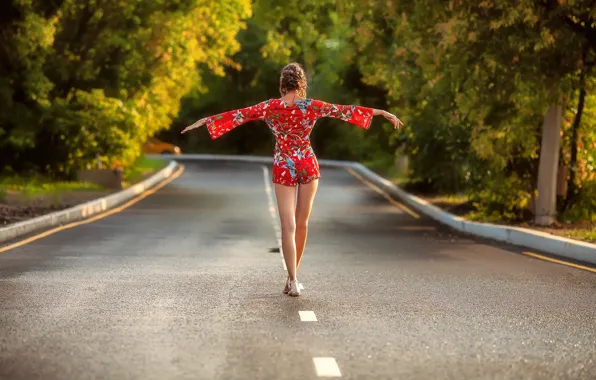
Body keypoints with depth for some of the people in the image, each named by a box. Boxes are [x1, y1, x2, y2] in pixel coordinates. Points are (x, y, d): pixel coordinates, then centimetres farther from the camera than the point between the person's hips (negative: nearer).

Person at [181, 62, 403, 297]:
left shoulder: (270, 107, -8)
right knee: (302, 223, 13)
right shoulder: (312, 106, -6)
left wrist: (205, 121, 1)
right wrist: (382, 112, 7)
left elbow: (238, 115, -6)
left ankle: (293, 280, -10)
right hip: (308, 165, 1)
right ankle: (293, 276, 21)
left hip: (283, 167, -1)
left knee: (288, 226, 0)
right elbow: (346, 111, -1)